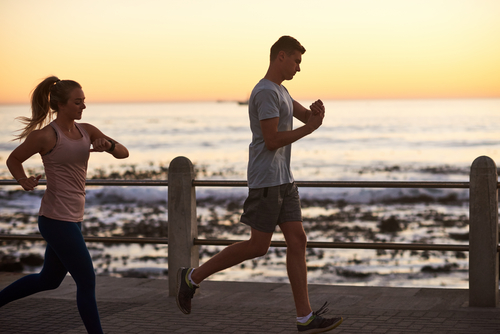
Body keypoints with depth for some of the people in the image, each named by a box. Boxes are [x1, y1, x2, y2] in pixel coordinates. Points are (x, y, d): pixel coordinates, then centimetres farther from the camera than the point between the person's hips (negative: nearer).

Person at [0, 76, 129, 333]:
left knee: (49, 280, 23)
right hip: (57, 219, -9)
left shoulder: (86, 130, 7)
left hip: (72, 218, 9)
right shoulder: (46, 135, -12)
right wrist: (24, 181, -18)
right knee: (87, 282, -3)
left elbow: (123, 153, 2)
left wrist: (108, 144, -19)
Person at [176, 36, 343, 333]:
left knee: (298, 241, 1)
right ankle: (193, 277, 8)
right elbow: (271, 141, -20)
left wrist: (317, 112, -7)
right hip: (266, 179, -9)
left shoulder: (279, 91, 18)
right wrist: (308, 129, -11)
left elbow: (307, 116, 17)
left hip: (284, 180, 9)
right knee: (259, 246, -5)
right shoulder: (265, 93, -14)